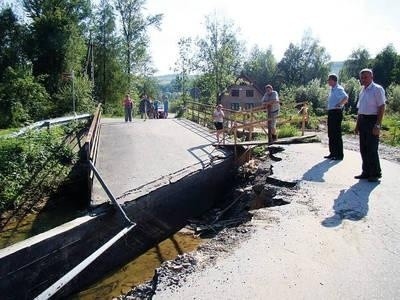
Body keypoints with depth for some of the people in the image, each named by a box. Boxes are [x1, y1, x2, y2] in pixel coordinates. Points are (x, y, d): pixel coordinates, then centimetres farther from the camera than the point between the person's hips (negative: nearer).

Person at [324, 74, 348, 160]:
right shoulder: (332, 89, 15)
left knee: (337, 134, -5)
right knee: (331, 134, 13)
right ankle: (332, 153, 22)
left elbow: (346, 97, -32)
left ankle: (339, 155, 1)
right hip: (331, 112, 10)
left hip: (336, 112, -10)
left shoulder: (338, 89, -13)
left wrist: (339, 105, -28)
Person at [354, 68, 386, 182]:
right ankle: (366, 172, 20)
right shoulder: (362, 91, 16)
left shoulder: (377, 89, -7)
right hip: (362, 121, 8)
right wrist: (357, 125, 17)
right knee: (363, 148, 10)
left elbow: (381, 108, -12)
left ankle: (375, 174, 7)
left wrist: (377, 125, -18)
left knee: (372, 149, -5)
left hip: (372, 120, -8)